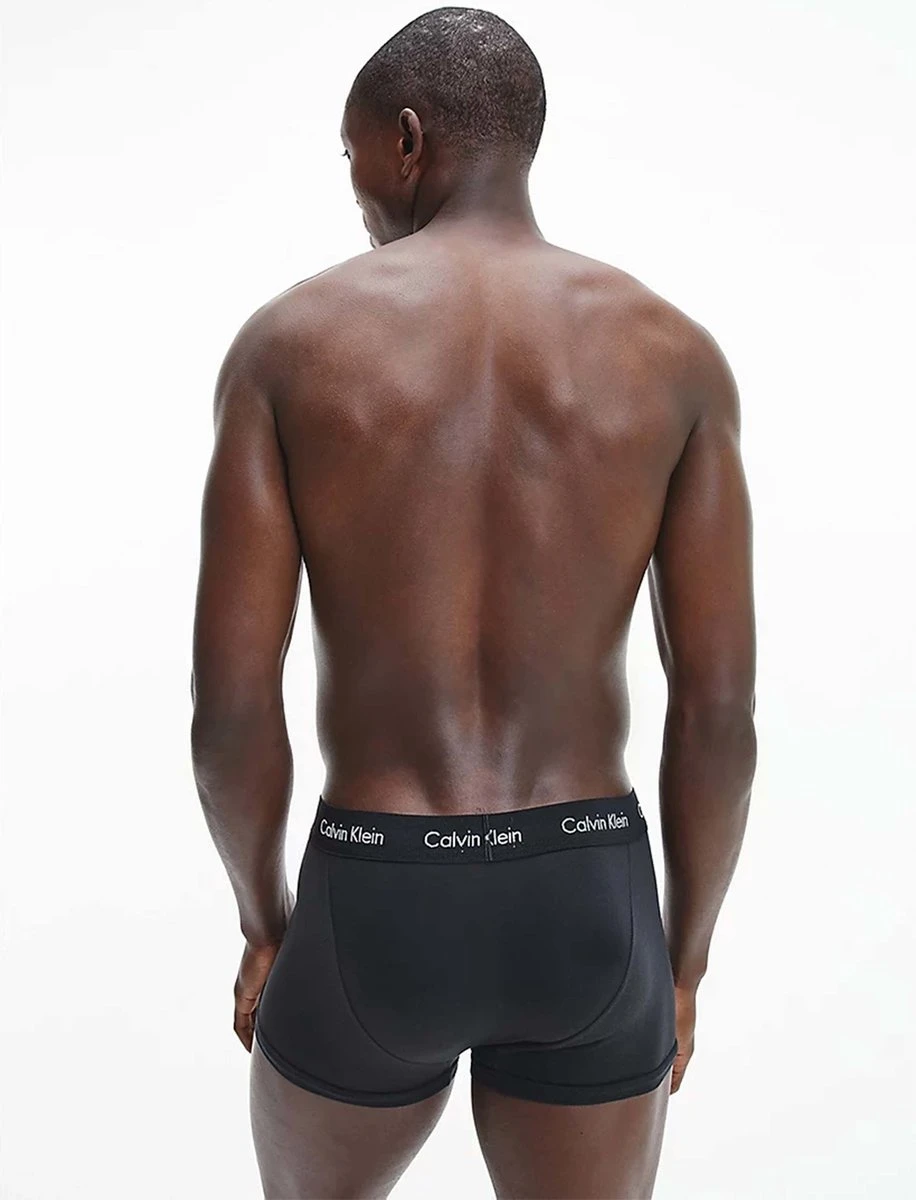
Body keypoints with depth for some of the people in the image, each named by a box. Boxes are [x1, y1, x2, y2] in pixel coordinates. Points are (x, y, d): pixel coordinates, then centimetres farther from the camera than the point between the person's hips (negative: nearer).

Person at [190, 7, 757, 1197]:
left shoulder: (284, 343, -7)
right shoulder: (676, 353, -4)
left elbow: (230, 705, -10)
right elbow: (720, 711, -6)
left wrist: (265, 922, 9)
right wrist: (683, 958, 10)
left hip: (376, 923, -1)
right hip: (588, 913, 1)